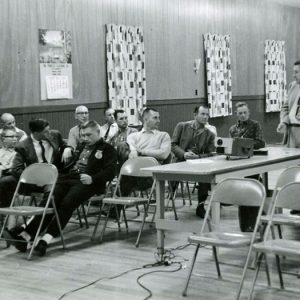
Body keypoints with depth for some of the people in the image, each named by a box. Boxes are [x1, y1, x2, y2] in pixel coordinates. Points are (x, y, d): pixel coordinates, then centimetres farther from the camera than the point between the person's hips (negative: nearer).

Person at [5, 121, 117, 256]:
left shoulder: (107, 149, 9)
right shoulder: (81, 147, 33)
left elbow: (110, 172, -3)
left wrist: (92, 178, -18)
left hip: (85, 182, -5)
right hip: (68, 178, 5)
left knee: (67, 203, -32)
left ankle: (46, 238, -41)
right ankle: (26, 234, -34)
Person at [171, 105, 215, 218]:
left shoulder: (210, 135, 11)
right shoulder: (182, 126, 6)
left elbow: (210, 154, 8)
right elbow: (173, 145, 4)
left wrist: (198, 156, -13)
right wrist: (184, 154, -15)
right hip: (181, 162, -1)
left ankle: (201, 206, -16)